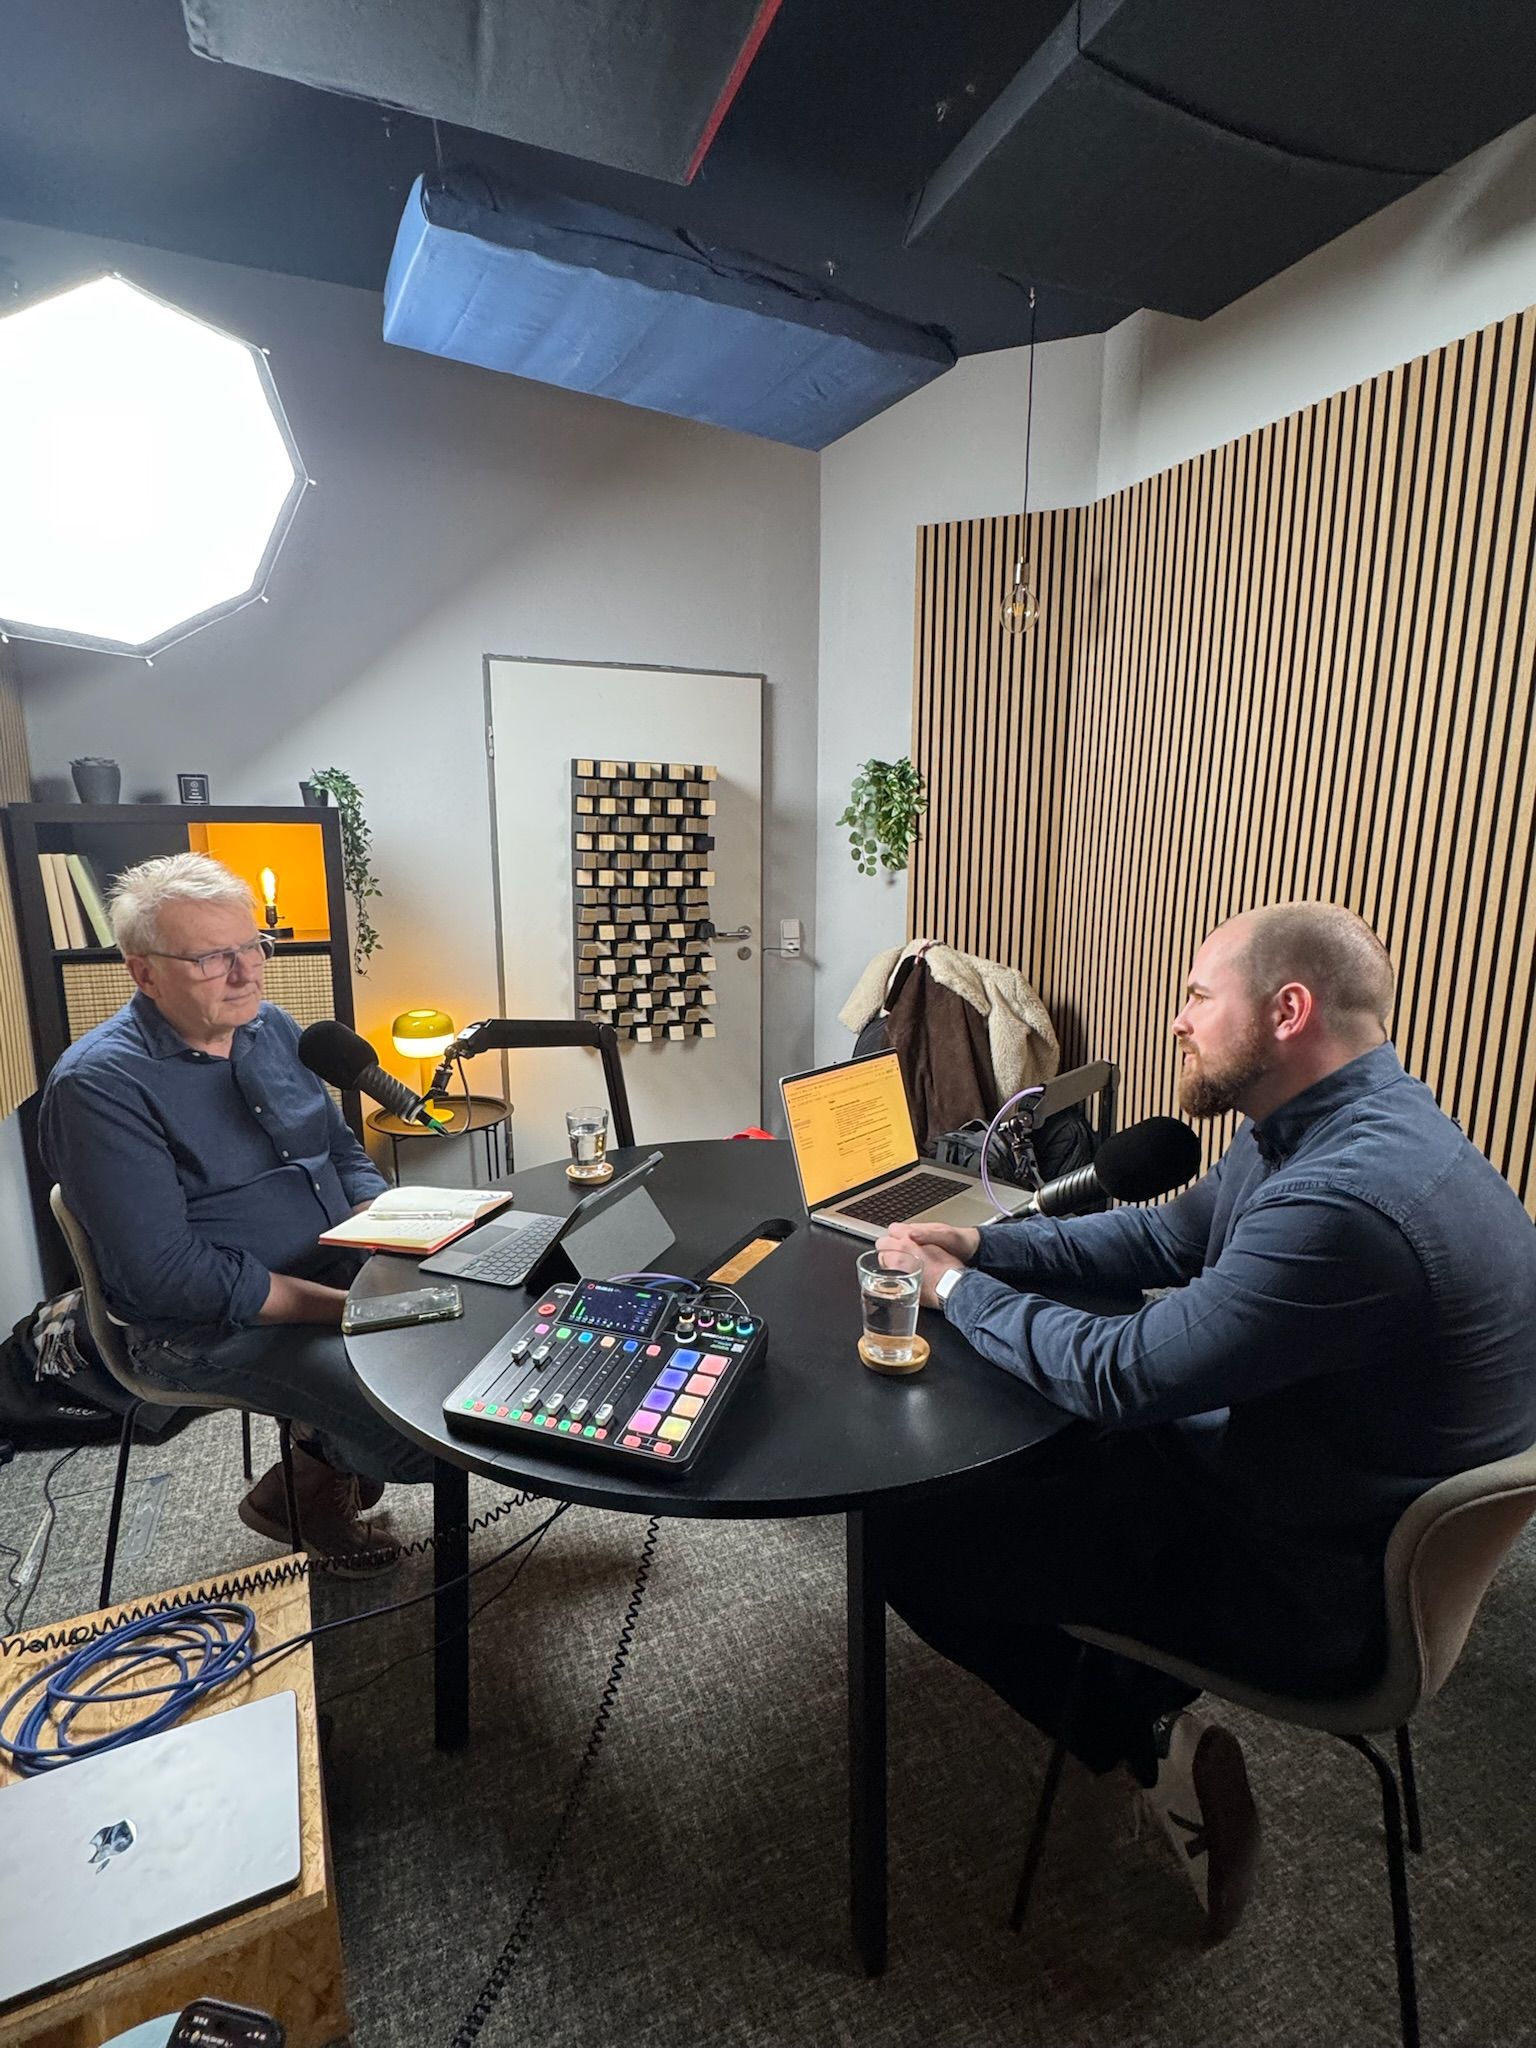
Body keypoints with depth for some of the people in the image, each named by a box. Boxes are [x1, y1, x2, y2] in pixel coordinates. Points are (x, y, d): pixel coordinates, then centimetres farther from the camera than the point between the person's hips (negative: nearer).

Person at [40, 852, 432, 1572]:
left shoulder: (271, 1027, 5)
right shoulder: (99, 1084, -17)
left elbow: (341, 1148, 14)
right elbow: (165, 1274, -21)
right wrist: (340, 1306, -23)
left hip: (341, 1275, 8)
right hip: (217, 1327, -7)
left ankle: (329, 1452, 18)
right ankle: (297, 1495, 13)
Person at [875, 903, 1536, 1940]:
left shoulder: (1348, 1198, -34)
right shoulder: (1319, 1129, -1)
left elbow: (1123, 1376, -28)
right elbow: (1168, 1236, 10)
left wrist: (958, 1290, -12)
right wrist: (985, 1244, -1)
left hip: (1322, 1590, -9)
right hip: (1275, 1474, 9)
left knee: (910, 1538, -7)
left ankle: (1155, 1746, 8)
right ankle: (1156, 1718, 23)